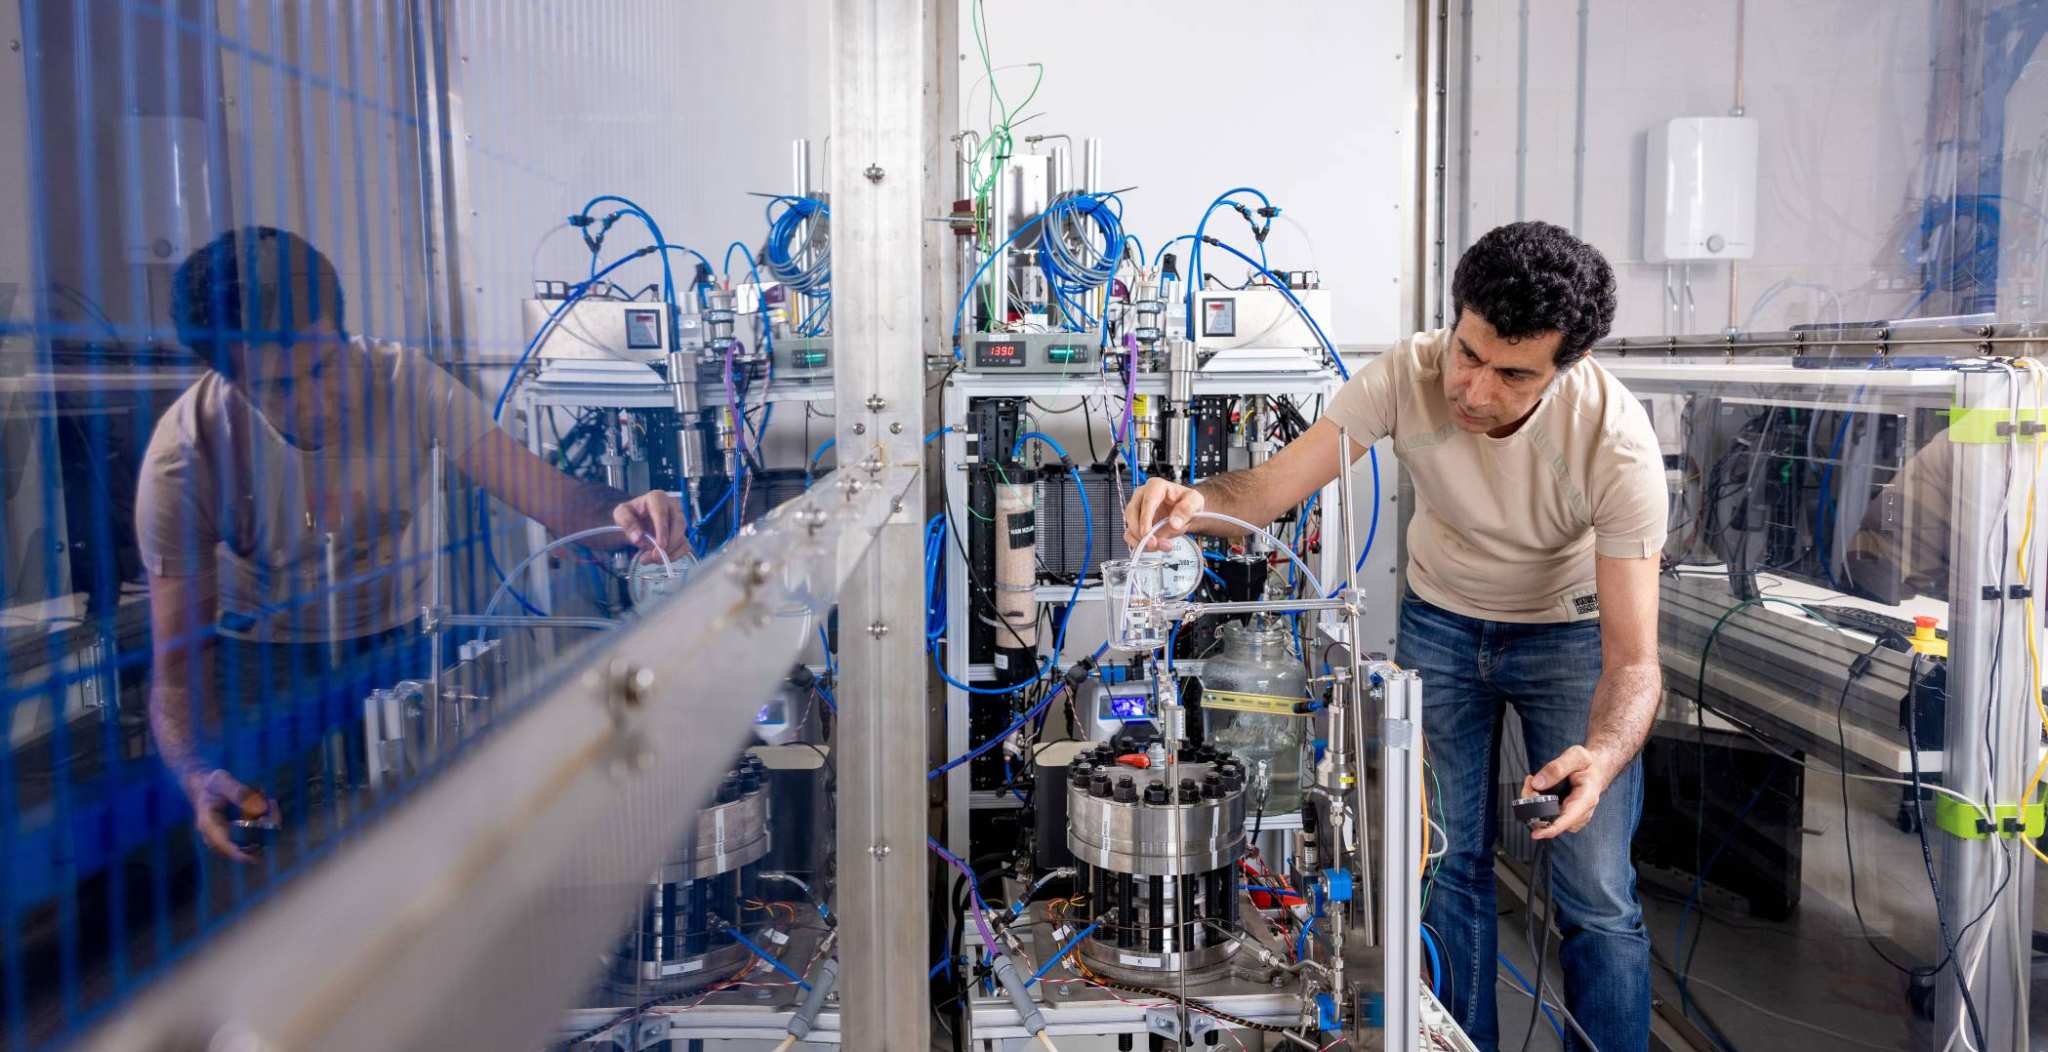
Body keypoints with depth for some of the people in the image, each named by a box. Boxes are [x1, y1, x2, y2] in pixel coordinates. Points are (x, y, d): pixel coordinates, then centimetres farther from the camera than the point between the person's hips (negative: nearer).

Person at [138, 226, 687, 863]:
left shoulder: (405, 384, -22)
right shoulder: (186, 456, -24)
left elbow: (549, 492, -27)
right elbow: (177, 661, -24)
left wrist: (620, 511, -51)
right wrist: (198, 775, -45)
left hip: (393, 644, 2)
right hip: (261, 659, -1)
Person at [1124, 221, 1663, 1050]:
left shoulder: (1616, 443, -32)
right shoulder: (1406, 376, -27)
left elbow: (1632, 657, -31)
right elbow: (1267, 490, -28)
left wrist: (1599, 757, -51)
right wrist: (1195, 502, -51)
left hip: (1570, 630, -2)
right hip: (1440, 619, 2)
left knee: (1597, 897, -4)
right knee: (1449, 863, 7)